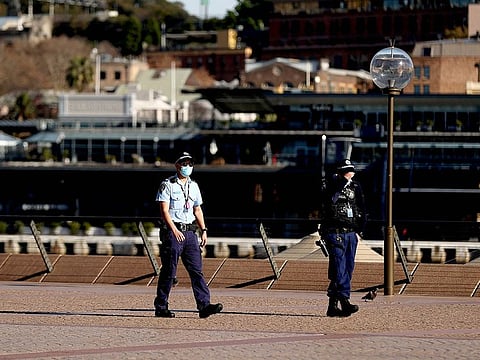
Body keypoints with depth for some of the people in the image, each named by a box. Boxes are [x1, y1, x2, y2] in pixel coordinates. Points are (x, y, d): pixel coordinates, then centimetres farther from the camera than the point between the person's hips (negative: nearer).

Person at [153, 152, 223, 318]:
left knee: (196, 270, -3)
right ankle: (161, 307, 5)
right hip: (172, 231, -6)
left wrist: (203, 230, 11)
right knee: (169, 271, -3)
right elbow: (164, 210, -12)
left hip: (190, 231, 6)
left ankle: (204, 306, -9)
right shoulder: (167, 185, -4)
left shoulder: (193, 186, 16)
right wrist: (174, 230, -24)